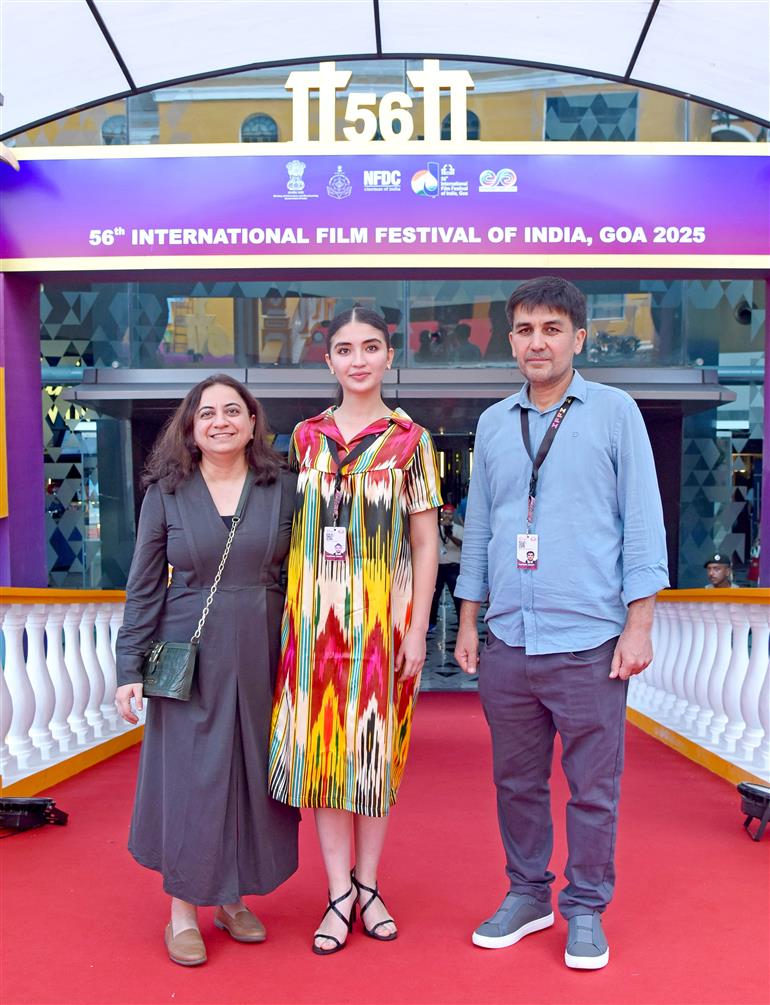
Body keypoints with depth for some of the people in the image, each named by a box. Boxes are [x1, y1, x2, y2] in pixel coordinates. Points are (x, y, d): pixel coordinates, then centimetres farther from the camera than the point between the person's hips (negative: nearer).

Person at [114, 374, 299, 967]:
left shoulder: (282, 488, 3)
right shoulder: (167, 494, 1)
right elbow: (144, 588, 2)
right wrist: (130, 668, -3)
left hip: (263, 657, 2)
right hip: (190, 657, -1)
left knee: (254, 774, 9)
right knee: (189, 777, 3)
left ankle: (233, 899, 28)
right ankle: (183, 911, 19)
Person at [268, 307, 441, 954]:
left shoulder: (410, 439, 0)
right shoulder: (305, 436, 8)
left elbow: (425, 541, 0)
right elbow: (294, 528, 10)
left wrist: (417, 627, -6)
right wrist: (290, 616, 5)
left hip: (383, 615, -2)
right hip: (315, 614, 2)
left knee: (375, 747, 6)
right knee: (322, 745, 4)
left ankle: (368, 884, 23)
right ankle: (340, 894, 16)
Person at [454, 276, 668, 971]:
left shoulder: (615, 411, 1)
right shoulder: (493, 424, 11)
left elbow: (643, 520, -1)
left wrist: (639, 624, -6)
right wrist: (468, 620, 13)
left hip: (589, 644, -3)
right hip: (508, 644, 4)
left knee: (592, 789, 5)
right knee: (517, 782, 13)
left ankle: (586, 910, 22)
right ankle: (528, 895, 30)